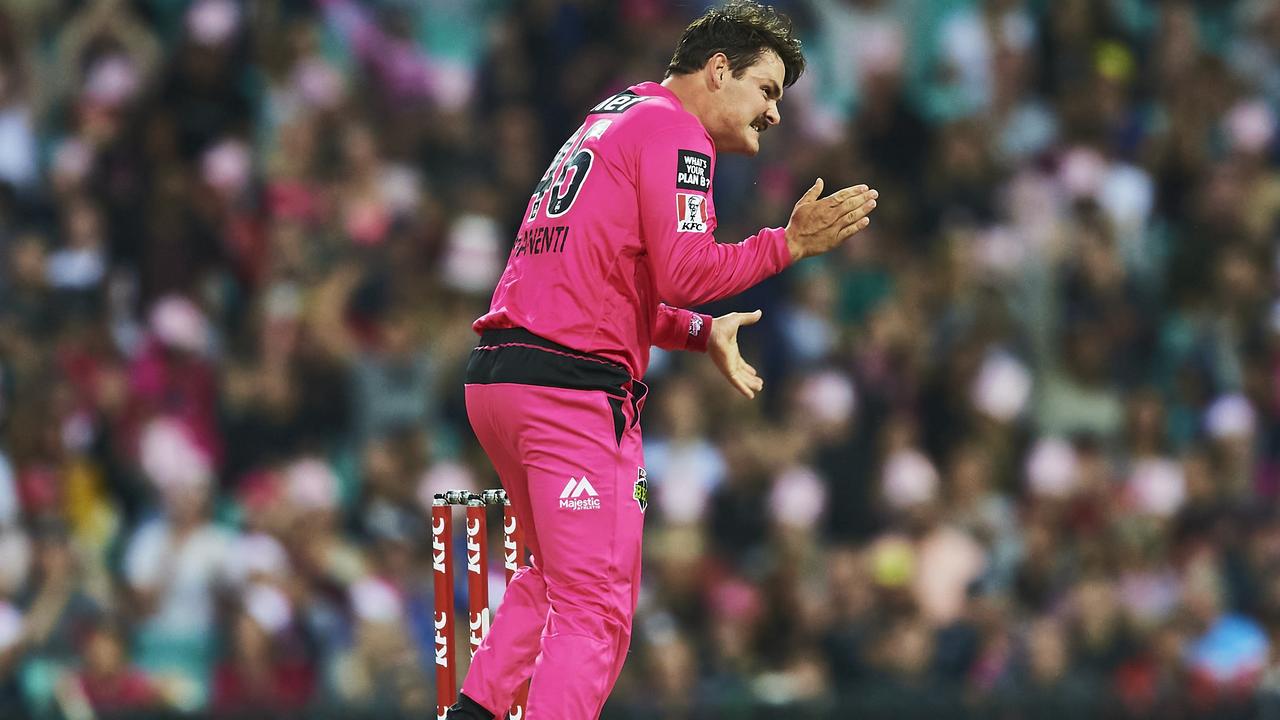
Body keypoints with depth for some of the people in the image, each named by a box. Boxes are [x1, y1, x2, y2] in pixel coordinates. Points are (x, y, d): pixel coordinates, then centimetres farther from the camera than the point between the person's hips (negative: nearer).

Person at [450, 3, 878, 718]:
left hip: (495, 376, 9)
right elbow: (684, 273, -16)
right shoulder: (675, 134, -6)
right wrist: (791, 242, -9)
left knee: (556, 577, 25)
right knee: (595, 611, -8)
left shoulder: (609, 124, 24)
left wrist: (702, 334, 20)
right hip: (575, 386, -9)